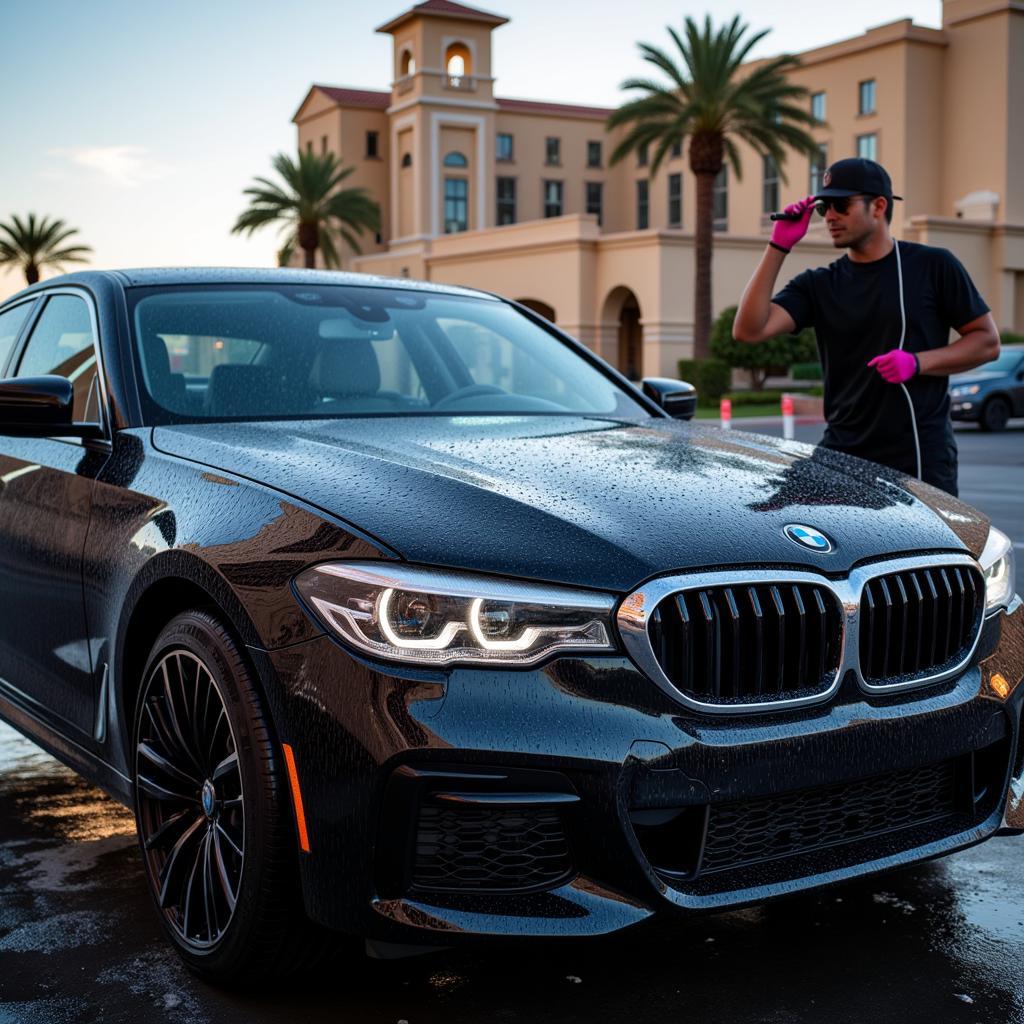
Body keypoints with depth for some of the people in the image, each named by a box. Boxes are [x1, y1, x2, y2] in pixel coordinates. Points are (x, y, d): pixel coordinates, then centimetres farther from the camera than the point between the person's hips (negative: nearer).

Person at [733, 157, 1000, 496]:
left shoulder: (933, 266, 2)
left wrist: (918, 362, -14)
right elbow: (749, 329, -6)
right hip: (841, 454, 3)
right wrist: (779, 246, -8)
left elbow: (987, 341, 2)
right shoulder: (817, 285, 8)